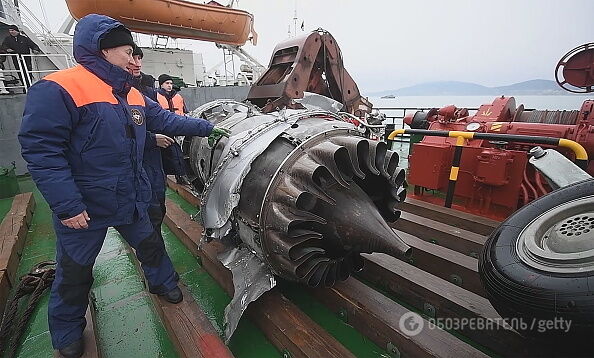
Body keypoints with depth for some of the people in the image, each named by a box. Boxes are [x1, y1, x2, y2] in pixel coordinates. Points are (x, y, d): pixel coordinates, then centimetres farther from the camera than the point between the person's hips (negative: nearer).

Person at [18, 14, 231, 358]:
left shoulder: (132, 95, 6)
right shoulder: (57, 89, -19)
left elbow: (167, 119, 11)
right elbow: (41, 151, -22)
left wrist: (209, 128, 8)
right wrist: (67, 205, -24)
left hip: (131, 199, 6)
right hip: (84, 207, -6)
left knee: (150, 244, 22)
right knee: (75, 272, 14)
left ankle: (163, 281, 49)